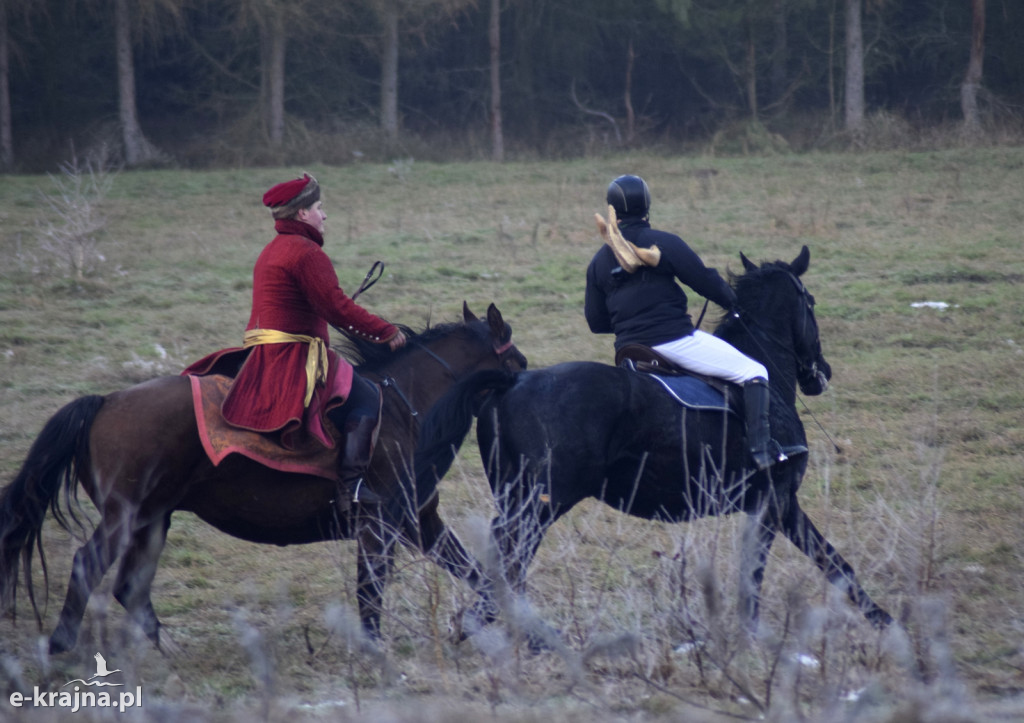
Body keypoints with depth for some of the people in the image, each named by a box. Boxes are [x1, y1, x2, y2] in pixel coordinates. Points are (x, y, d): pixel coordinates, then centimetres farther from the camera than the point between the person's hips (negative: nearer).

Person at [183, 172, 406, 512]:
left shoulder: (273, 251, 21)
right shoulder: (306, 252, -11)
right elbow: (337, 308, -16)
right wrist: (386, 332, -7)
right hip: (291, 356, -11)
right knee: (366, 396, -17)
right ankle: (351, 486, -30)